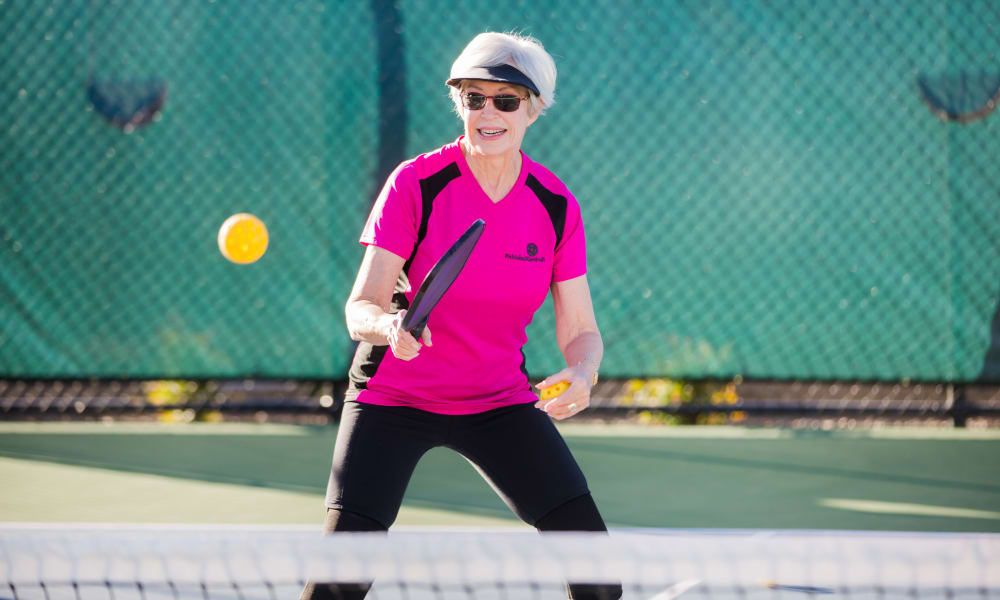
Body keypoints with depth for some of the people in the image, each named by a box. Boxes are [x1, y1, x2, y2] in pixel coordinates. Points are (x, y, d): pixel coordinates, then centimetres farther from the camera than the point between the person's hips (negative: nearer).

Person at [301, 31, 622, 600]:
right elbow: (360, 308, -18)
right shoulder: (416, 184, -15)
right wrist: (390, 326, -41)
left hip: (501, 401, 3)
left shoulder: (558, 207, -7)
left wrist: (582, 375, -28)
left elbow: (581, 332, -5)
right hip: (394, 397, -3)